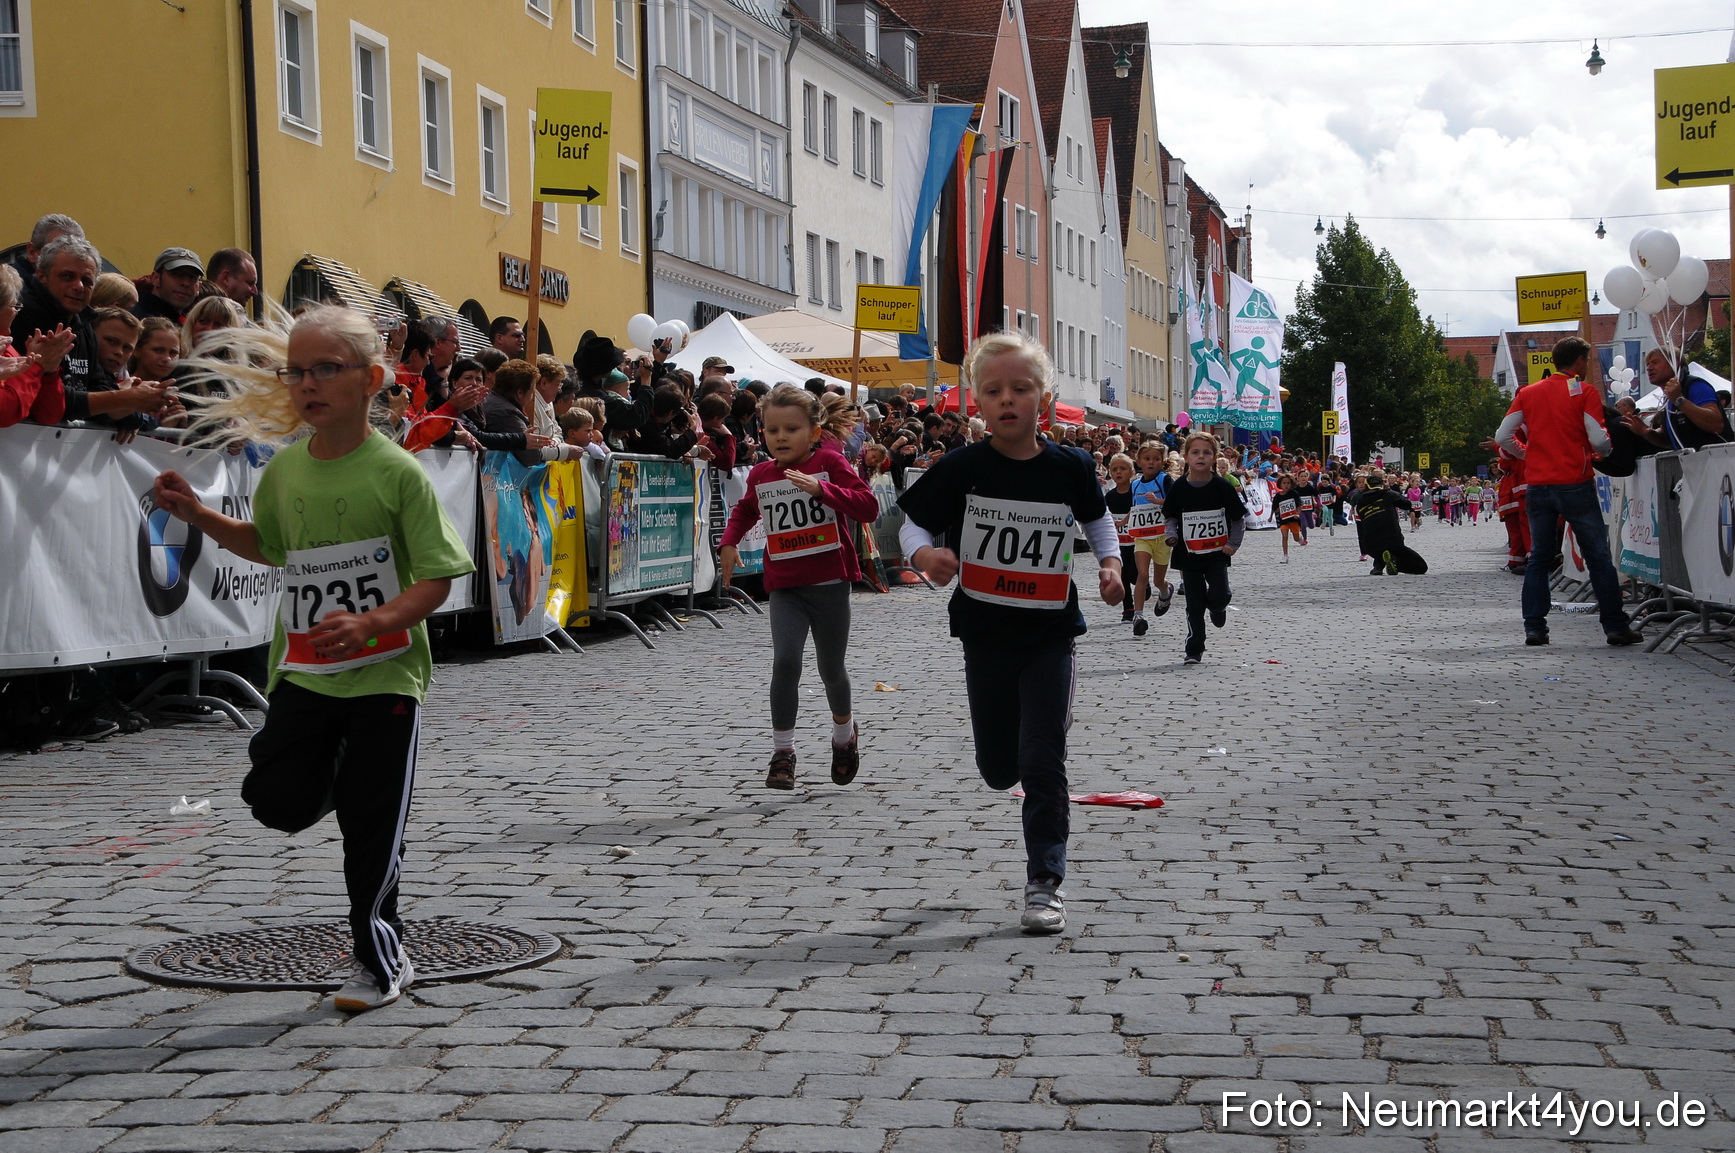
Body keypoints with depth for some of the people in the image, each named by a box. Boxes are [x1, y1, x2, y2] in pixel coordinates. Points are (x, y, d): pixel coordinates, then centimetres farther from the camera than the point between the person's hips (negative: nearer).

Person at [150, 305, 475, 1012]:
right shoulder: (284, 470, 4)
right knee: (277, 802, -2)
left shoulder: (397, 472, -12)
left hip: (385, 671, -4)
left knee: (370, 826, 1)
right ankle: (334, 771, 33)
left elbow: (436, 577, -13)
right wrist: (198, 515, 10)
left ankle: (380, 961, 17)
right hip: (303, 669, 5)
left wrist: (372, 622, -28)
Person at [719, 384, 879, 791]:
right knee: (785, 661, -16)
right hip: (785, 586, 2)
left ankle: (844, 735, 39)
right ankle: (782, 753, -6)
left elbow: (868, 506, -17)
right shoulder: (761, 475, 5)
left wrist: (822, 489, -28)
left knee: (831, 669, 10)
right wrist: (729, 542, 11)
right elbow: (745, 510, 27)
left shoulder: (829, 462, -7)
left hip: (829, 582, -2)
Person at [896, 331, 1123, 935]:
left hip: (1050, 634, -1)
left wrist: (1110, 562, -2)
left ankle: (1045, 884, 5)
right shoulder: (960, 469, -9)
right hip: (985, 634, 1)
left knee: (1042, 763, -5)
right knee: (997, 768, 11)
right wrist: (924, 554, -23)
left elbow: (1097, 517, 14)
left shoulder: (1069, 468, -5)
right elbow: (911, 523, -2)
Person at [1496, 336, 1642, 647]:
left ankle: (1534, 627, 4)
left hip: (1537, 484, 4)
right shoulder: (1584, 392, -4)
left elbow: (1502, 437, 4)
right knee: (1598, 557, 3)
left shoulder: (1527, 393, 9)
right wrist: (1608, 446, 10)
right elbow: (1599, 441, -12)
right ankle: (1616, 626, 4)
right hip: (1575, 484, -4)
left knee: (1539, 557, 10)